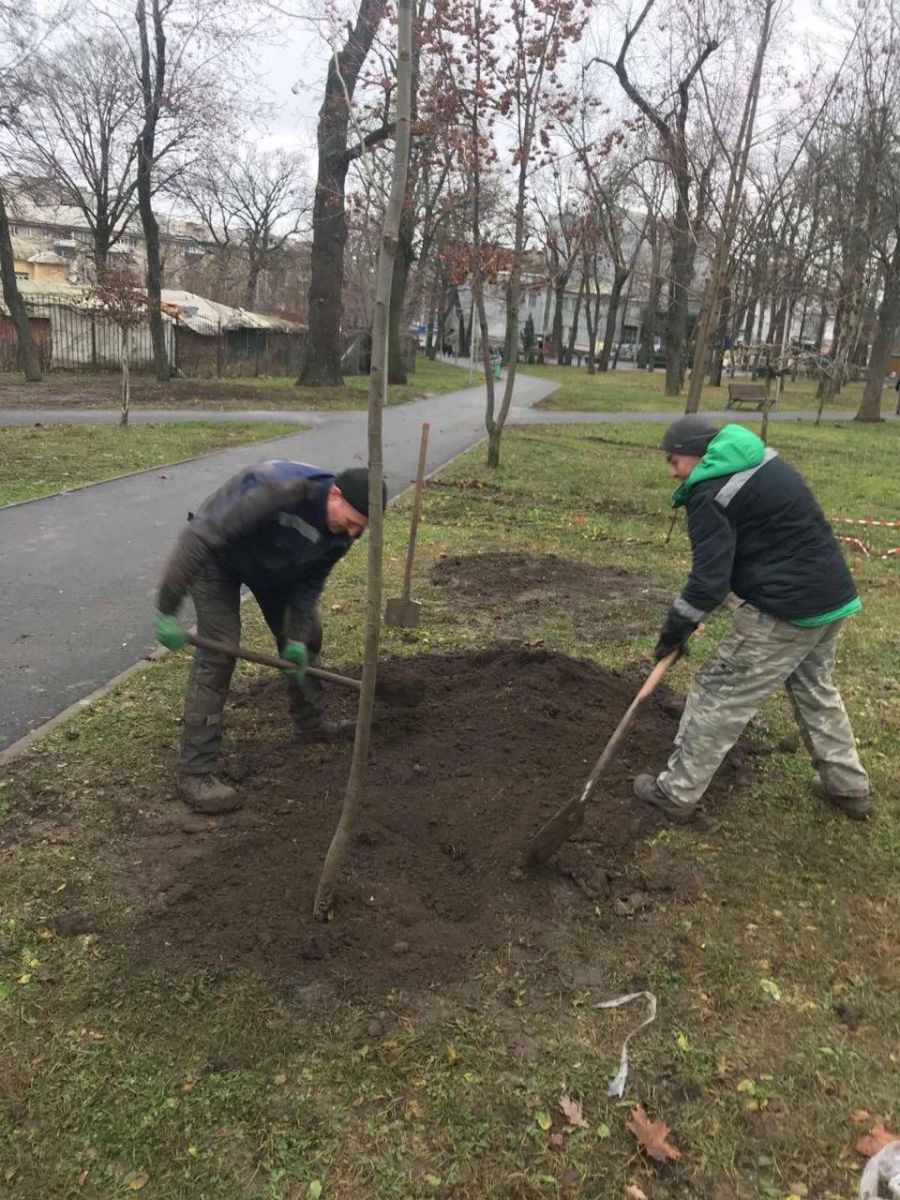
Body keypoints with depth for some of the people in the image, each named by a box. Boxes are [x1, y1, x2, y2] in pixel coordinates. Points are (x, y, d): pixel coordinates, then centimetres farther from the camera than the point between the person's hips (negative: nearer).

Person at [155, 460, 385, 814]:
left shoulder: (343, 528, -19)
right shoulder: (278, 490, -43)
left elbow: (310, 582, -7)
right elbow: (198, 538, -42)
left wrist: (297, 637, -16)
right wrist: (167, 611, -41)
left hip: (276, 566, 7)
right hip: (218, 559, -7)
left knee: (307, 636, 12)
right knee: (218, 654, -15)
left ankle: (310, 724, 35)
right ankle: (195, 772, -9)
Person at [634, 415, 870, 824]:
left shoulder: (710, 495, -15)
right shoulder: (763, 459, 13)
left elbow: (709, 582, -20)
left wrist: (674, 629, -6)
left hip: (786, 610, -9)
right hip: (833, 594, 9)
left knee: (717, 695, 2)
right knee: (816, 689, 26)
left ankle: (677, 792, 11)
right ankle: (848, 786, 37)